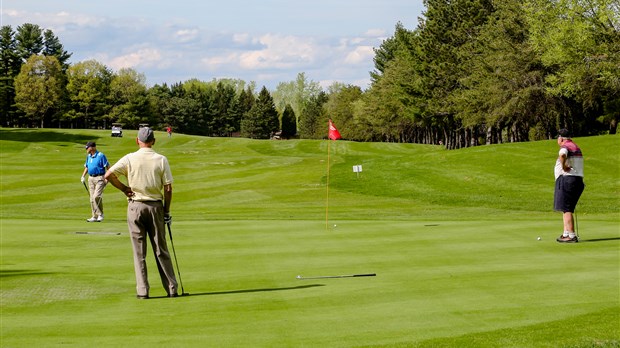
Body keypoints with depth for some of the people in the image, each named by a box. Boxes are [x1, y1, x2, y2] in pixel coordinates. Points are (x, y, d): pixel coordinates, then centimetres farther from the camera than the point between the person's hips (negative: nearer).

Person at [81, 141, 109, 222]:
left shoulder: (101, 155, -10)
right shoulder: (88, 156, 12)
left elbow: (107, 167, -11)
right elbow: (86, 167, 24)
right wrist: (83, 176, 12)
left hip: (99, 178, -8)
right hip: (91, 178, 8)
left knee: (96, 196, -18)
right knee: (92, 198, 6)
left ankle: (100, 214, -2)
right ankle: (95, 216, 12)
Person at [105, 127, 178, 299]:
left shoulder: (130, 158, -4)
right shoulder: (161, 160, -2)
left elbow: (109, 174, -12)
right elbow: (168, 188, -4)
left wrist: (124, 188, 1)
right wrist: (166, 211, 6)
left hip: (135, 206, -1)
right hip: (156, 206, 1)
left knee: (139, 251, 4)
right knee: (161, 250, 8)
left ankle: (142, 290, 2)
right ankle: (171, 288, 9)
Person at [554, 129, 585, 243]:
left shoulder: (565, 147, -11)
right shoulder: (576, 147, 21)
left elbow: (562, 155, -36)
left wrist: (563, 167, -22)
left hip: (566, 179, -10)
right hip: (577, 181, 10)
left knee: (566, 209, -8)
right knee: (566, 208, 16)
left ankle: (572, 236, -11)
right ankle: (566, 234, 17)